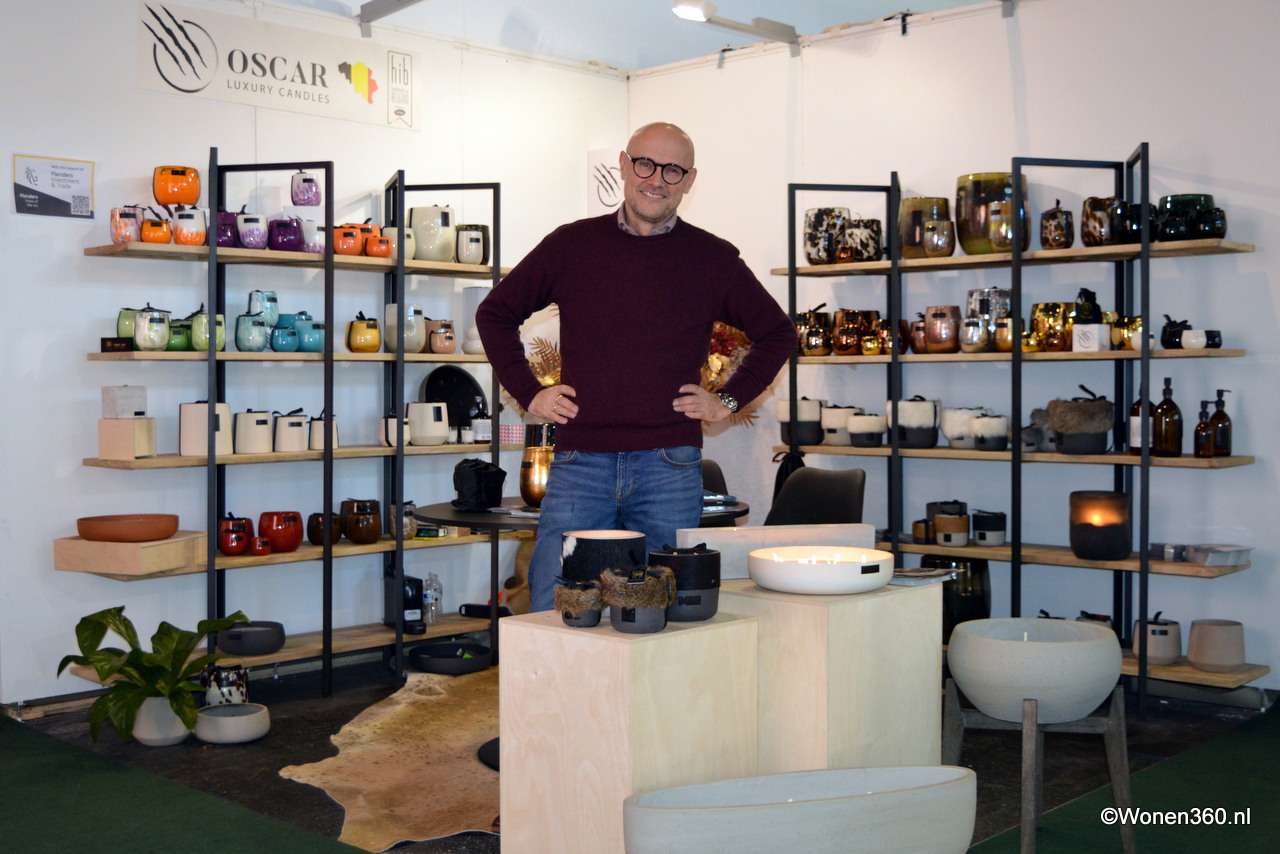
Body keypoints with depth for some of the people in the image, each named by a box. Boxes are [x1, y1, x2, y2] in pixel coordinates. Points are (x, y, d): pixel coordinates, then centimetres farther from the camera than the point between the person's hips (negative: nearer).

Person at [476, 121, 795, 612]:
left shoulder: (713, 259, 7)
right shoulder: (571, 245, 7)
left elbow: (776, 333, 18)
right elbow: (495, 314, 16)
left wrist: (729, 400, 8)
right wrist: (528, 393, 7)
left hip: (670, 466, 0)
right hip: (580, 463, 0)